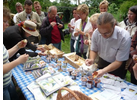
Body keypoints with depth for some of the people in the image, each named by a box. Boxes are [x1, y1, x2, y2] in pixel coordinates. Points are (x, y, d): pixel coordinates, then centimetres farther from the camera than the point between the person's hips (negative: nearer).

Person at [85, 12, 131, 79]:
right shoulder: (96, 33, -23)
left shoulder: (125, 37, -32)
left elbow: (118, 62, -25)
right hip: (101, 62, 3)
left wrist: (103, 71, -41)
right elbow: (93, 50, -7)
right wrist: (92, 59, -28)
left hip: (117, 66, -3)